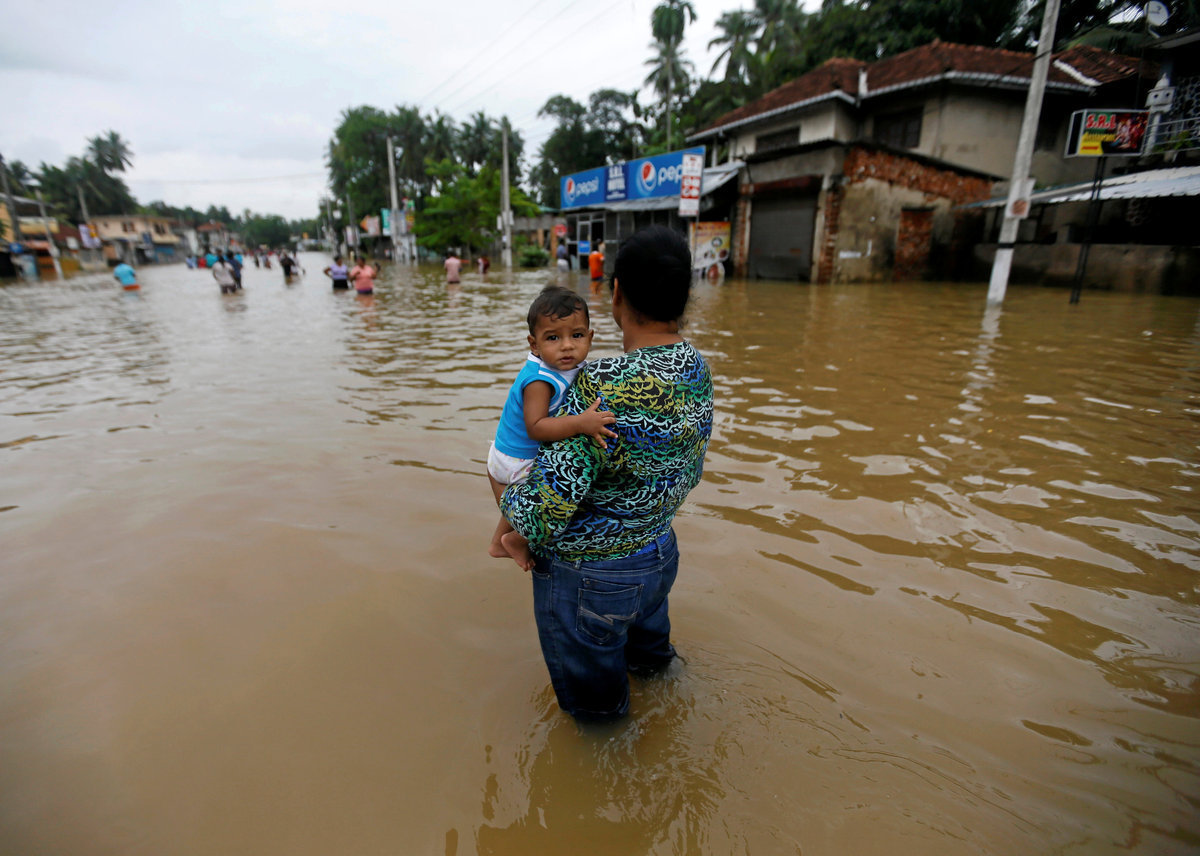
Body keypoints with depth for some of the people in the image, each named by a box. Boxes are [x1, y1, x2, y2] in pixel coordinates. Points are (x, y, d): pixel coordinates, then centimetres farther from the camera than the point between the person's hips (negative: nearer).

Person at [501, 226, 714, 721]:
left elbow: (543, 516, -29)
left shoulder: (602, 387, -34)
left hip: (586, 576, -7)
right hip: (660, 556, 8)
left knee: (595, 704, 23)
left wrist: (508, 500, -7)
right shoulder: (698, 371, -8)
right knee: (648, 659, 37)